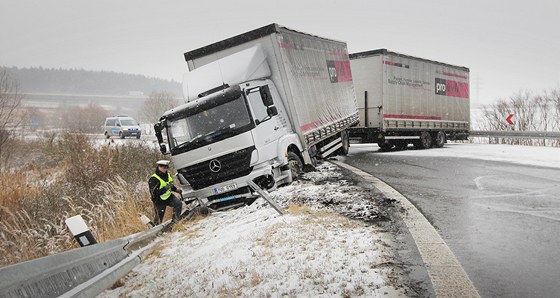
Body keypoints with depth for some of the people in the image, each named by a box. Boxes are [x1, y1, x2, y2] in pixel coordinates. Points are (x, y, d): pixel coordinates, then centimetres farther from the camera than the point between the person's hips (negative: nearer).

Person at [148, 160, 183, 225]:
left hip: (168, 196, 6)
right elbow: (154, 193, -27)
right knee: (159, 217, 1)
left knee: (179, 204, -13)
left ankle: (175, 220, 1)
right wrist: (165, 189, -33)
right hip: (159, 200, -6)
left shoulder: (167, 175, 2)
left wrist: (177, 189, 4)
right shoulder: (153, 179, -22)